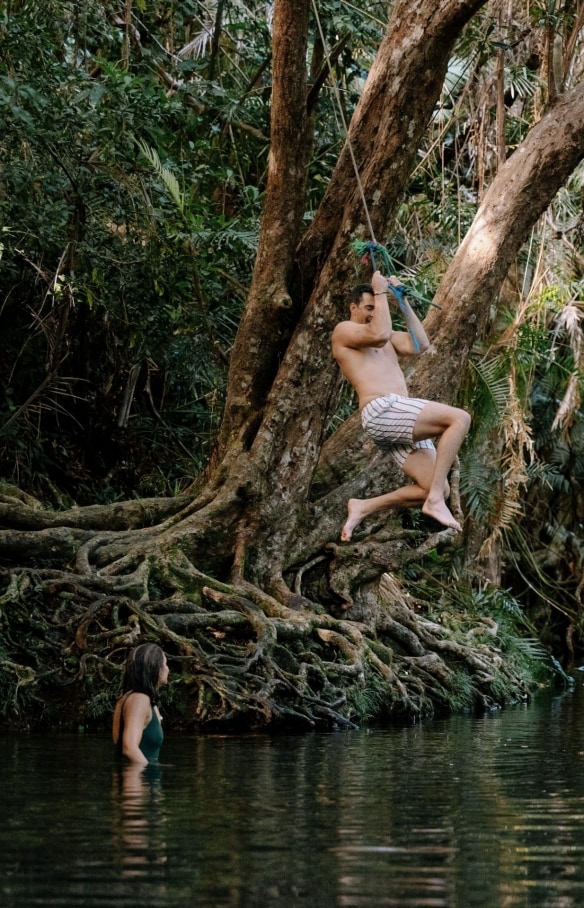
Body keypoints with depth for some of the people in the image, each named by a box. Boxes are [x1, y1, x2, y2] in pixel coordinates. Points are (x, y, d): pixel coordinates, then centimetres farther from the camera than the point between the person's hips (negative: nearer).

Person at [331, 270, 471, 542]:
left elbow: (420, 345, 18)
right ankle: (435, 500, -25)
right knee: (459, 418, -22)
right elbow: (380, 334, -13)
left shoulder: (387, 337, 31)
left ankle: (363, 507, 6)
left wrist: (402, 300, 19)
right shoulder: (344, 330, 6)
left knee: (439, 491, -1)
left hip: (401, 420, 9)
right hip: (382, 411, -9)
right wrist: (380, 292, -2)